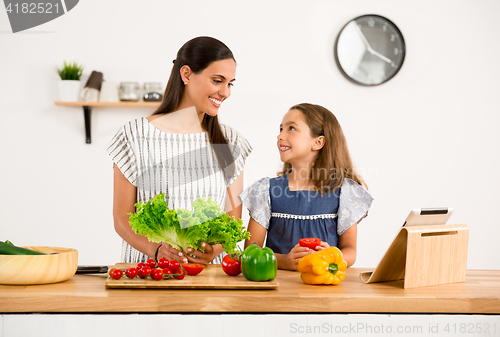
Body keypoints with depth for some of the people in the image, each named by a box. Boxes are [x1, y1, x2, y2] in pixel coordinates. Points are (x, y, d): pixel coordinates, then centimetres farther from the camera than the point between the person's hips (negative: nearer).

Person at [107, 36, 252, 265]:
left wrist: (215, 249, -11)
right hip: (147, 266, -2)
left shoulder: (230, 142, 11)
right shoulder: (135, 136, 2)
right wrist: (157, 249, -17)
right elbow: (122, 217, 1)